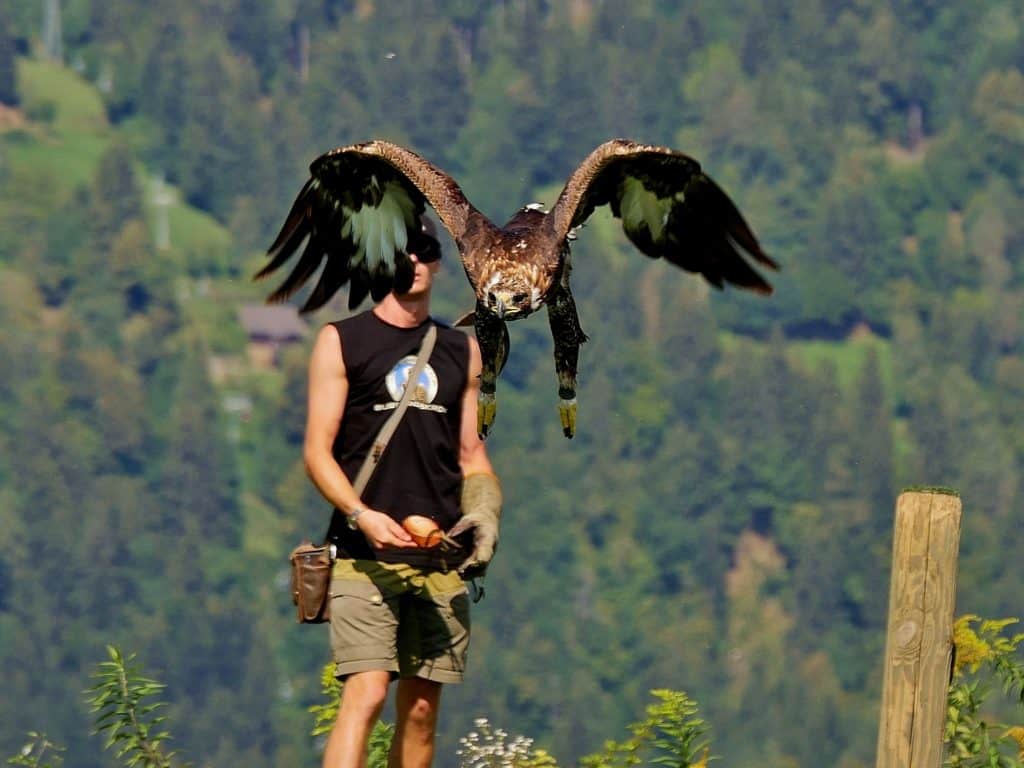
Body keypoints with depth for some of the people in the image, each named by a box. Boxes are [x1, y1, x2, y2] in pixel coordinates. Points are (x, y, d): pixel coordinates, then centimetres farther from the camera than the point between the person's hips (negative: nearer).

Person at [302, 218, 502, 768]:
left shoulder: (461, 351, 17)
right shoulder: (341, 342, 4)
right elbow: (317, 452, -2)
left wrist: (484, 516, 2)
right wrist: (361, 515, -18)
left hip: (441, 559, 4)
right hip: (364, 557, -4)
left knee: (421, 710, 4)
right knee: (365, 695, -17)